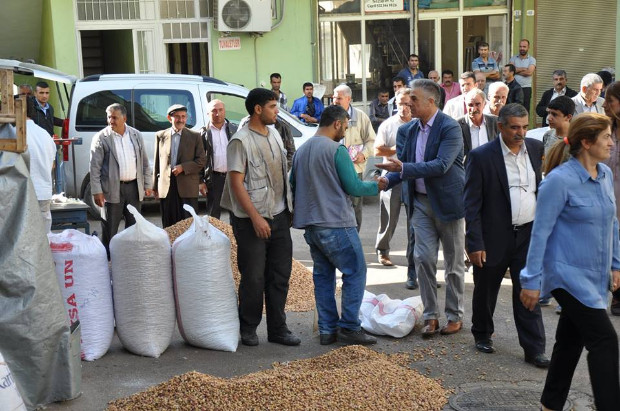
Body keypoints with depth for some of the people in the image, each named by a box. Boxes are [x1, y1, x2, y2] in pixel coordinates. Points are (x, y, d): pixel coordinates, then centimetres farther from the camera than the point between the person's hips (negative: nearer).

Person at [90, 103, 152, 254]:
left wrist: (147, 185, 7)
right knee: (109, 229, 2)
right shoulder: (101, 138, -5)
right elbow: (95, 167, -6)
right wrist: (97, 191, -12)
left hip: (134, 187, 4)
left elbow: (144, 162, 11)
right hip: (112, 189, -4)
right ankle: (107, 258, 11)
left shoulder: (136, 135, 7)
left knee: (134, 225, 12)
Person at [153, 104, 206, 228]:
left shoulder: (195, 136, 5)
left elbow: (202, 161, 1)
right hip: (166, 187, 2)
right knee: (168, 225, 6)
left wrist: (183, 167, -13)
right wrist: (155, 186, 9)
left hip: (187, 187, -2)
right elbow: (157, 162, 12)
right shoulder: (160, 136, 10)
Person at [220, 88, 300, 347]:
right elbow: (236, 182, -15)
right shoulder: (241, 140, -11)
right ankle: (248, 329, 18)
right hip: (253, 219, -7)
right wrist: (255, 217, -19)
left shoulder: (274, 134, 12)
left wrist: (289, 208, 15)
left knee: (280, 274, 9)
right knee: (253, 277, 2)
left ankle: (277, 329, 19)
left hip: (279, 216, 7)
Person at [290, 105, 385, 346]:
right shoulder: (336, 150, -12)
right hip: (336, 224, -8)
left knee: (323, 275, 13)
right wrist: (377, 186, 5)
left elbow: (293, 186, 19)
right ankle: (349, 327, 2)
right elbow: (353, 187, -12)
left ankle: (327, 330, 15)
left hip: (310, 226, 8)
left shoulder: (301, 151, 11)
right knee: (355, 273, 2)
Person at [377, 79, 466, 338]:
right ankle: (430, 316, 13)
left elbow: (441, 165, -25)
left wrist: (403, 168, -30)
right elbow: (401, 166, 7)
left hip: (448, 201, -5)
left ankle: (455, 316, 21)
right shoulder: (408, 130, 5)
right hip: (421, 202, 5)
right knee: (423, 259, 2)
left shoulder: (450, 128, -14)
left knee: (454, 263, 8)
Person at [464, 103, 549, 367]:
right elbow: (471, 204, -11)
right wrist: (475, 244, -15)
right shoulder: (481, 157, -12)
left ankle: (534, 349, 14)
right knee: (485, 291, 14)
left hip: (528, 235, 3)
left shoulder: (535, 148, 3)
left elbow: (540, 189, 14)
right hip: (495, 237, -3)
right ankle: (482, 334, 37)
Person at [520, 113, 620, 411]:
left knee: (571, 340, 15)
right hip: (569, 275, -7)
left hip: (595, 277, 7)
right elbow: (541, 232, -15)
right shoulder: (559, 180, -17)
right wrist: (531, 281, -14)